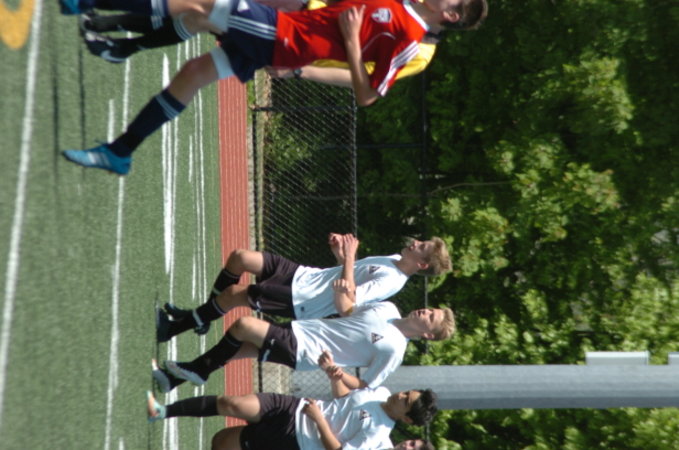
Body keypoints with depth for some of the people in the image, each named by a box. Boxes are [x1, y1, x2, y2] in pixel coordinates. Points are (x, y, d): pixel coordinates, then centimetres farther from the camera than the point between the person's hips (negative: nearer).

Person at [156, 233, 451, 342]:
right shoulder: (393, 260, 6)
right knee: (239, 258, 2)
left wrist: (347, 260, -32)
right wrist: (342, 250, 2)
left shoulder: (391, 281, -23)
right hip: (303, 275, 9)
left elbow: (345, 305, -33)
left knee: (233, 294, -19)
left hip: (300, 301, -9)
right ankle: (202, 317, 20)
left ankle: (172, 329, -1)